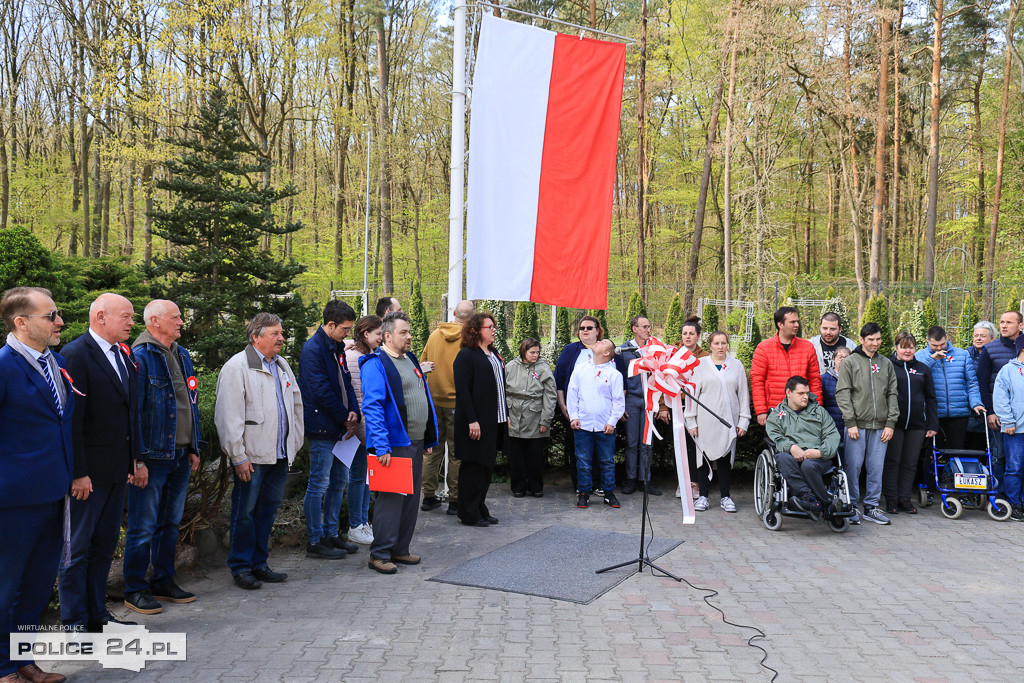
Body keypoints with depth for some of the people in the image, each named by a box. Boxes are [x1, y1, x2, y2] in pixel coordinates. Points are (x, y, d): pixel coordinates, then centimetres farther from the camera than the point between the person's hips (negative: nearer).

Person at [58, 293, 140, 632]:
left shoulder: (126, 356, 11)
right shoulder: (76, 354, -13)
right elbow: (72, 420, -17)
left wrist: (138, 459, 13)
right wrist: (78, 473, -19)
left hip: (118, 469, 8)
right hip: (88, 471, -8)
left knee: (105, 544, 15)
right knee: (77, 547, 4)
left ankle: (97, 614, 26)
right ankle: (74, 621, 15)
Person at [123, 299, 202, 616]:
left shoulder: (182, 356, 13)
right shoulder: (140, 357, -12)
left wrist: (193, 448, 15)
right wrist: (137, 458, -17)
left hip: (180, 456, 8)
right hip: (152, 456, -8)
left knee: (170, 524, 15)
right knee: (143, 527, 0)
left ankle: (164, 582, 27)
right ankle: (135, 590, 12)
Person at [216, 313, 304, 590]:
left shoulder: (282, 365, 14)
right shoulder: (237, 367, -8)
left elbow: (295, 405, 22)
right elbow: (229, 417, -12)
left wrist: (294, 443, 17)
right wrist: (239, 457, -14)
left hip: (280, 454, 7)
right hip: (253, 456, -7)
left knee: (269, 509, 12)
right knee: (245, 512, 2)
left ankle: (259, 564, 23)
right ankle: (241, 567, 15)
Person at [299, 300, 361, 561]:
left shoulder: (337, 347, 13)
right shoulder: (313, 349, -15)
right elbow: (321, 391, -19)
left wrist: (353, 411, -3)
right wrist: (345, 418, -12)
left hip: (340, 426, 9)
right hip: (323, 427, -9)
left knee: (340, 481, 15)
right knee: (319, 484, -1)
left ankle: (331, 534, 26)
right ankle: (315, 541, 8)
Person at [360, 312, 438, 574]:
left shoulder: (411, 360, 16)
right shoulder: (376, 364, -11)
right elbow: (372, 407, -18)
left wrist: (429, 438, 18)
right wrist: (381, 447, -24)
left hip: (415, 443, 9)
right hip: (394, 445, -9)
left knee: (411, 498, 13)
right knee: (390, 498, -4)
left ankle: (400, 549, 24)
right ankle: (379, 554, 6)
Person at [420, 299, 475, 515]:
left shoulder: (434, 335, 6)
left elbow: (423, 366, 14)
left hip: (433, 401, 4)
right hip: (457, 402, -4)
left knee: (432, 448, 12)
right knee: (457, 452, 3)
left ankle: (428, 497, 17)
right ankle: (455, 500, 7)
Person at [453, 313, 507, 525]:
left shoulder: (493, 354, 16)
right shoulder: (466, 355, -10)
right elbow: (462, 390, -17)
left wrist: (506, 414, 15)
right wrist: (472, 420, -22)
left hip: (495, 421, 9)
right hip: (477, 423, -8)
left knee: (487, 466, 13)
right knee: (473, 468, -1)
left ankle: (480, 509, 22)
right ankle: (469, 514, 8)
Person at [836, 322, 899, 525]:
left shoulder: (886, 364, 14)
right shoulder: (850, 362, 2)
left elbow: (892, 395, 13)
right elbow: (843, 394, -3)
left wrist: (890, 423, 3)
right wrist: (851, 422, -11)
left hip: (880, 426, 4)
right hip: (857, 425, -3)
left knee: (877, 468, 6)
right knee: (853, 466, -3)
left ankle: (872, 506, 16)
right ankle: (851, 506, 7)